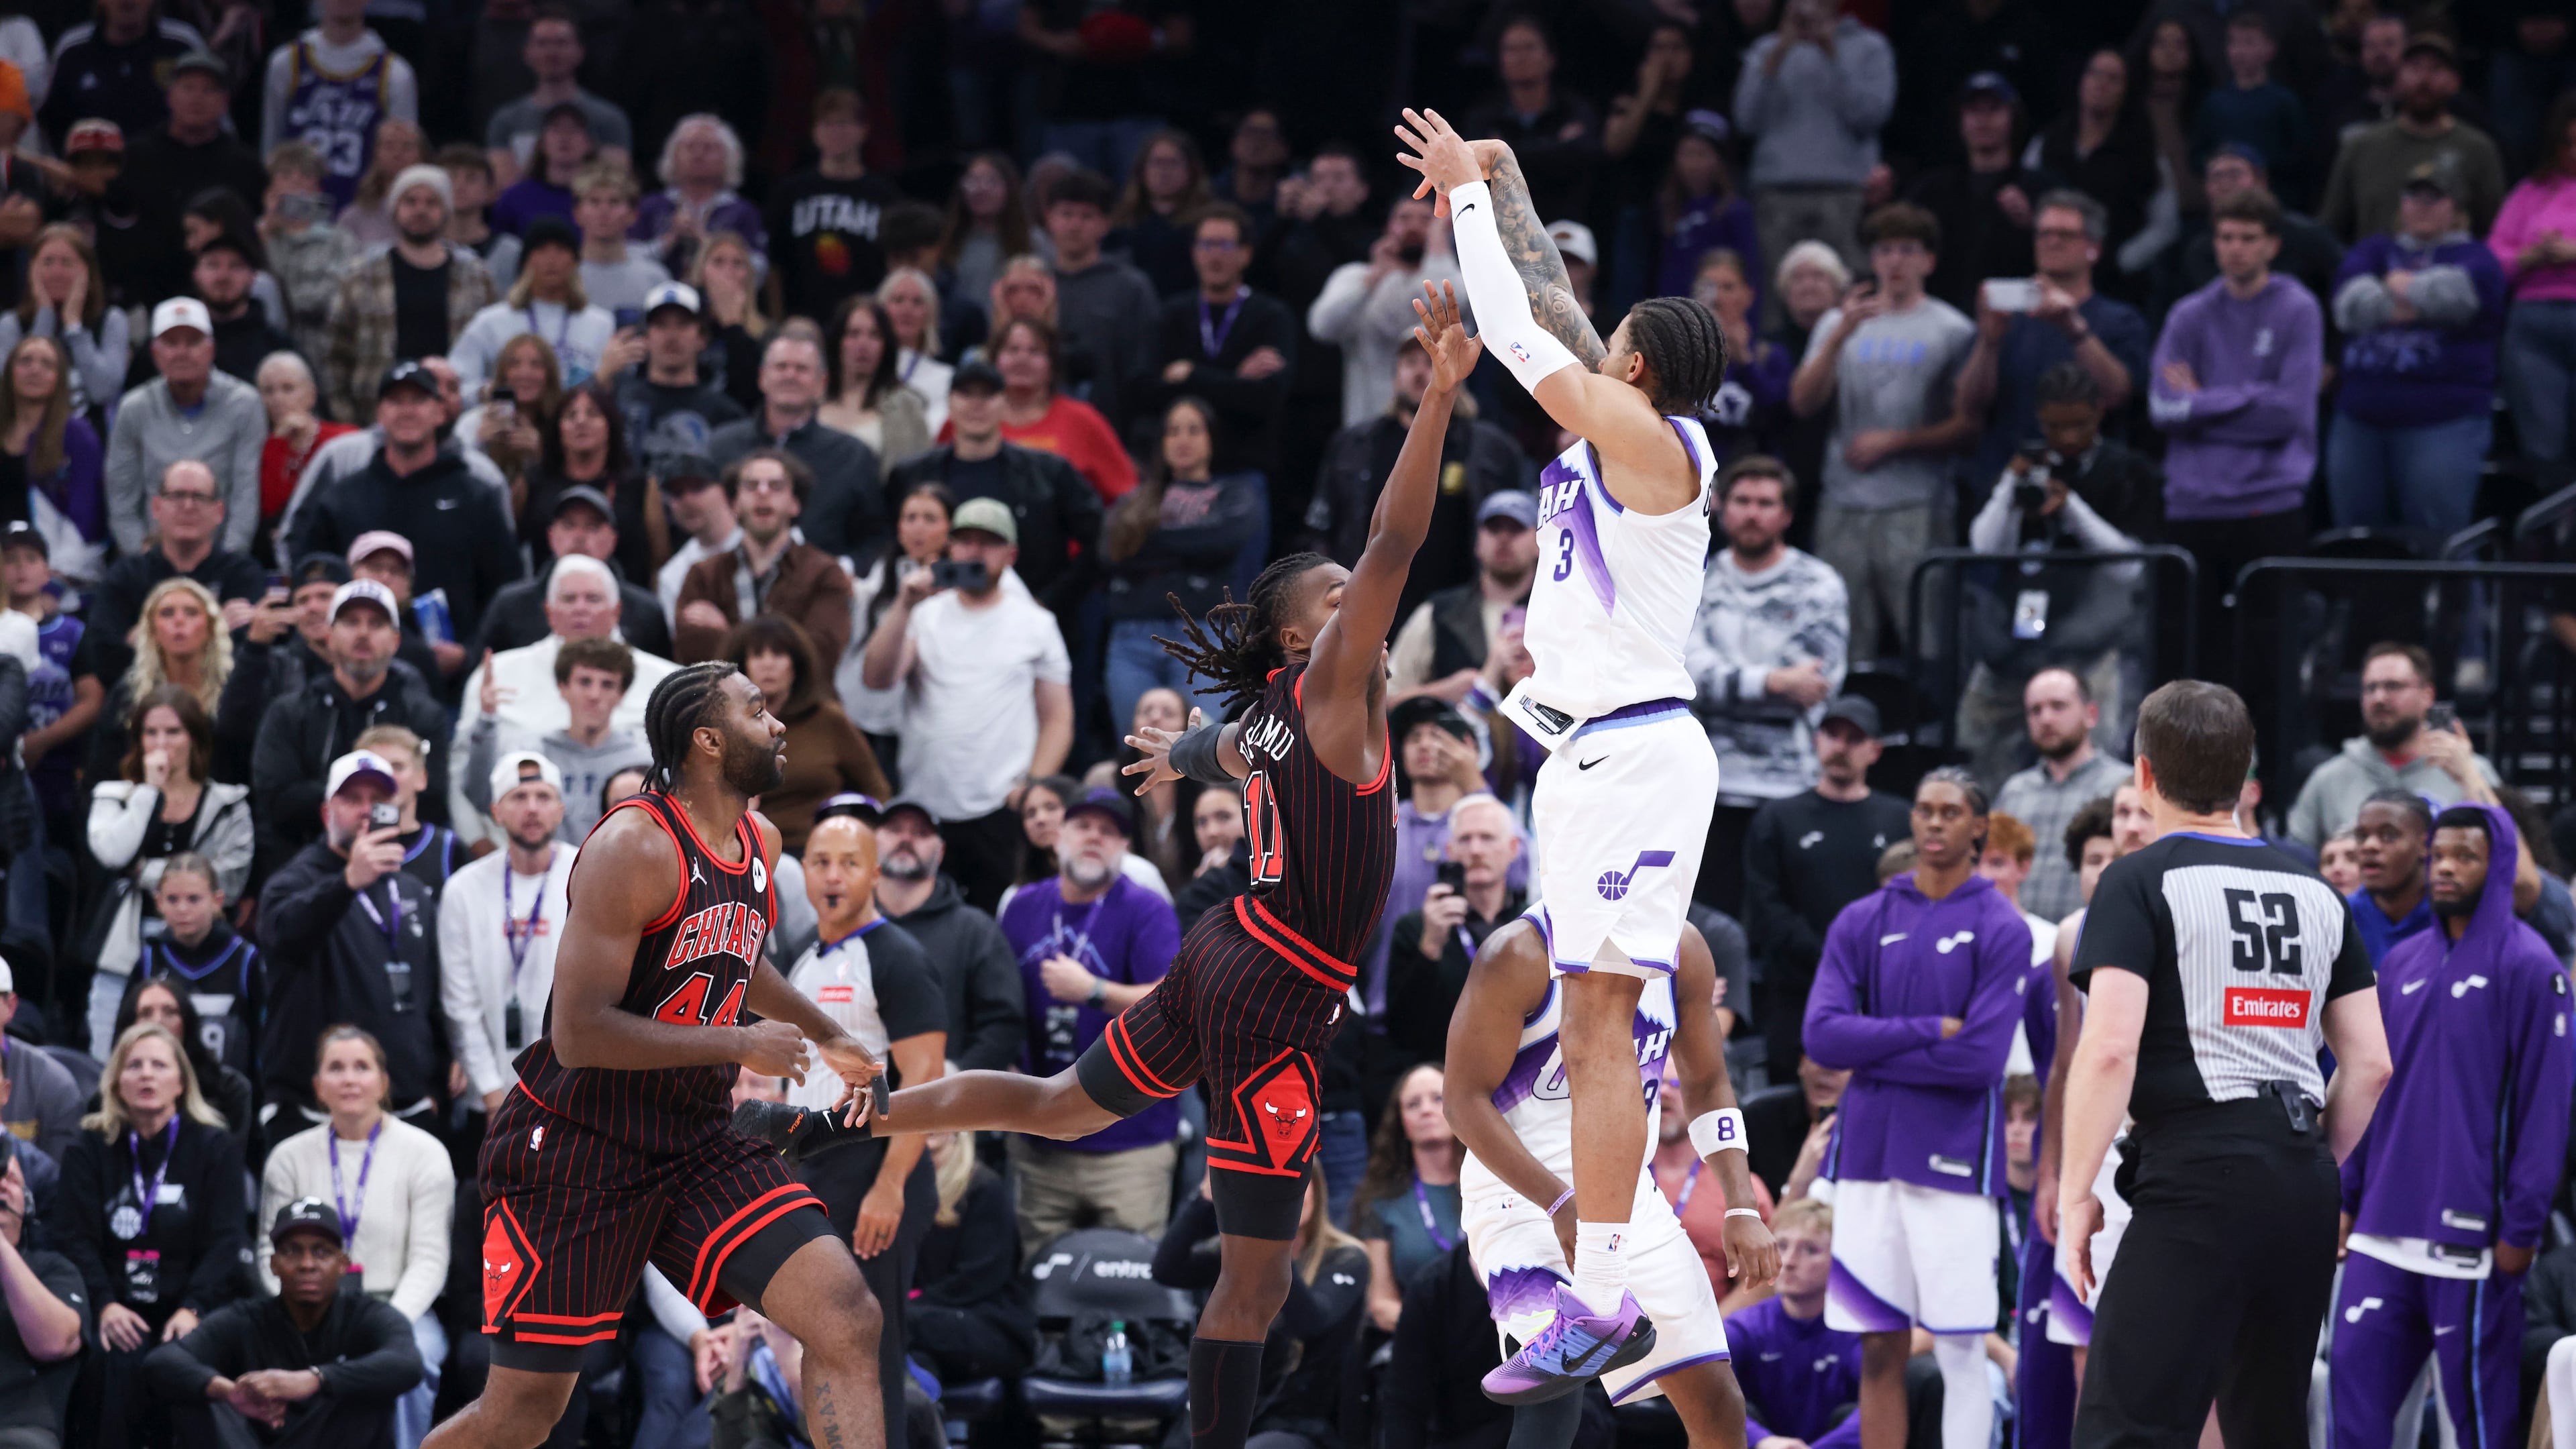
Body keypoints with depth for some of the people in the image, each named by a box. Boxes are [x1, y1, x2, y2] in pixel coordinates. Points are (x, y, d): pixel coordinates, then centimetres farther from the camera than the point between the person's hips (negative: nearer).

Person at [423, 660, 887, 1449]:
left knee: (847, 1318, -13)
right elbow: (579, 1034, -24)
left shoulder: (760, 844, 8)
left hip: (695, 1146, 7)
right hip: (578, 1147, -7)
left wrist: (828, 1036, 34)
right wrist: (739, 1045, -19)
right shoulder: (636, 846, -19)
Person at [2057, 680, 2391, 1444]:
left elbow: (2108, 1048, -13)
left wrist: (2075, 1194, -7)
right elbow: (2370, 1065, 15)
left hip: (2197, 1180, -7)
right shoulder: (2315, 893, 17)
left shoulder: (2141, 881, -2)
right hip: (2305, 1185, 7)